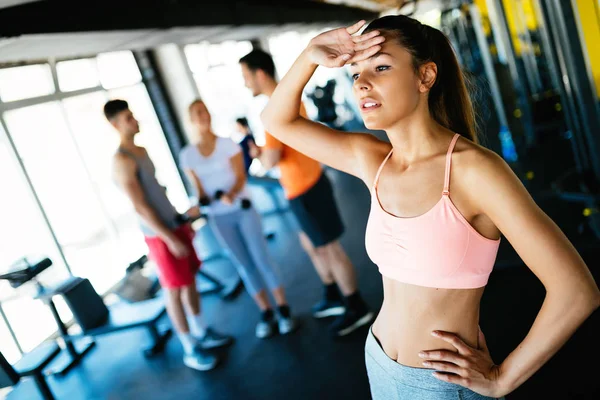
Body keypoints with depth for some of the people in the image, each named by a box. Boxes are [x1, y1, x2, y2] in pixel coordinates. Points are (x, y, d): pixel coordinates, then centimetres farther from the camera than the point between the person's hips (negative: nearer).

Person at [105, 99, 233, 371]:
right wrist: (170, 239, -21)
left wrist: (182, 221, 18)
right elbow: (140, 207, -21)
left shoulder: (141, 149, 11)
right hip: (160, 234, -8)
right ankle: (190, 349, 16)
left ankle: (201, 331, 32)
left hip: (175, 224, 8)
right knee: (174, 290, 2)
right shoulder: (121, 160, -18)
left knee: (190, 280, 16)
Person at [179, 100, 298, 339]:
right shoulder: (187, 155, 0)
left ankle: (284, 310, 14)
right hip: (219, 217, 2)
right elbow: (197, 187, 5)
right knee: (245, 266, 10)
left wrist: (231, 194, -29)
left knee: (262, 260, 0)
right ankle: (266, 313, 22)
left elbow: (241, 176, -10)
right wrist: (201, 200, -17)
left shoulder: (227, 143, -5)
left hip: (243, 209, -2)